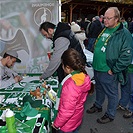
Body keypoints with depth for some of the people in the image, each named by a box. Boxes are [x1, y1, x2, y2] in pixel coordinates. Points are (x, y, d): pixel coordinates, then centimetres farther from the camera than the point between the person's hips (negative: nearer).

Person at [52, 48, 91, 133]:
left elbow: (67, 110, -30)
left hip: (68, 123, -7)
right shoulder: (84, 76, -13)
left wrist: (56, 124, -15)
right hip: (77, 117, 7)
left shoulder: (71, 86, -38)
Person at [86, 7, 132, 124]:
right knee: (99, 89, 25)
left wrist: (114, 70, -19)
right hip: (97, 69, 7)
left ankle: (110, 115, 30)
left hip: (108, 72, -7)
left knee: (112, 94, 11)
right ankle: (98, 106, 47)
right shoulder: (103, 30, 7)